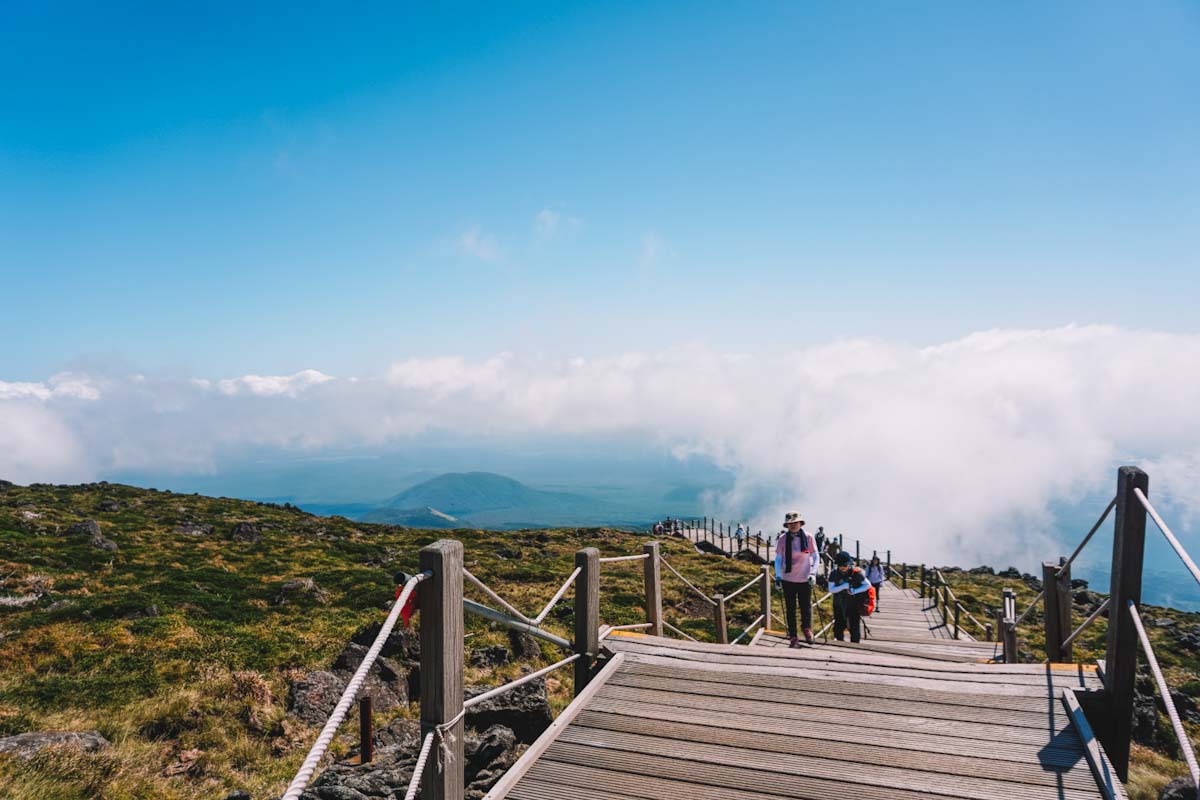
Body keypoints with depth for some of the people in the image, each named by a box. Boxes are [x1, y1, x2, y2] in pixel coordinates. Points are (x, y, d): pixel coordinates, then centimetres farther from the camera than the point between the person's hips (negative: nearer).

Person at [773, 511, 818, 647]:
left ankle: (807, 629, 39)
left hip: (805, 579, 0)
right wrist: (777, 576, -7)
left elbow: (815, 557, 2)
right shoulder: (782, 539, -7)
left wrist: (813, 573, -8)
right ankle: (793, 637, 20)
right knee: (790, 609, 7)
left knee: (806, 606, 11)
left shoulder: (808, 538, -6)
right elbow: (778, 558, 0)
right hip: (788, 579, 0)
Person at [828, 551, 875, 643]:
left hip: (854, 605, -2)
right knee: (838, 627, 12)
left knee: (855, 628, 1)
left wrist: (855, 591, -20)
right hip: (839, 605, 2)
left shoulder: (856, 573, -15)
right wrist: (844, 586, -25)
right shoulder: (834, 573, -10)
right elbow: (831, 589, -11)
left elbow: (868, 585, -7)